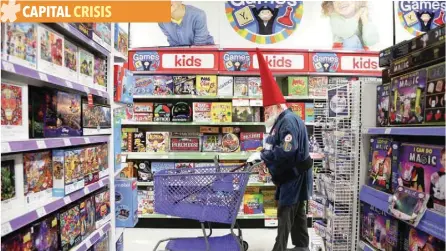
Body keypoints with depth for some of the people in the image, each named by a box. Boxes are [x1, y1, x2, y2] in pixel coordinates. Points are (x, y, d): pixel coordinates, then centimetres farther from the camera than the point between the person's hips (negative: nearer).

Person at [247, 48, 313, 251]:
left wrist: (262, 156, -24)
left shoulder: (289, 121, -22)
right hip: (292, 176, 10)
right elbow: (275, 146, 13)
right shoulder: (282, 121, 13)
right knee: (297, 213, 19)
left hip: (294, 176, -10)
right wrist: (262, 154, -4)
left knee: (285, 214, -3)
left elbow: (286, 151, -32)